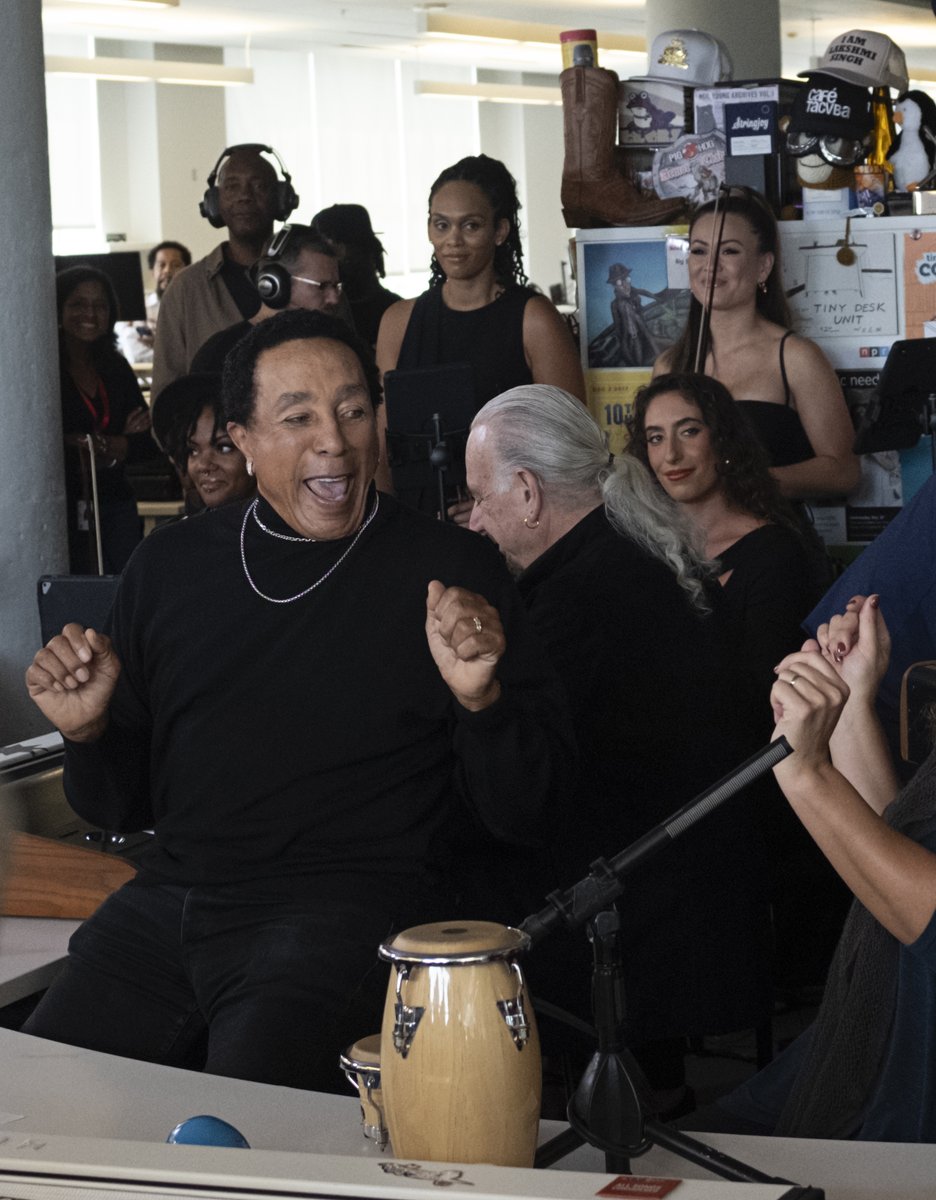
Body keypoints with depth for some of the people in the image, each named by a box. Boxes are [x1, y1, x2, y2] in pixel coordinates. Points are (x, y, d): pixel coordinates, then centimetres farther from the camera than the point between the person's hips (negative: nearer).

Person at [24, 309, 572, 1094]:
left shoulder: (450, 572, 1)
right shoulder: (172, 566, 13)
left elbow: (524, 815, 0)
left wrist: (480, 698, -18)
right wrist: (88, 731, -1)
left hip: (352, 908, -4)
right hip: (170, 903, 5)